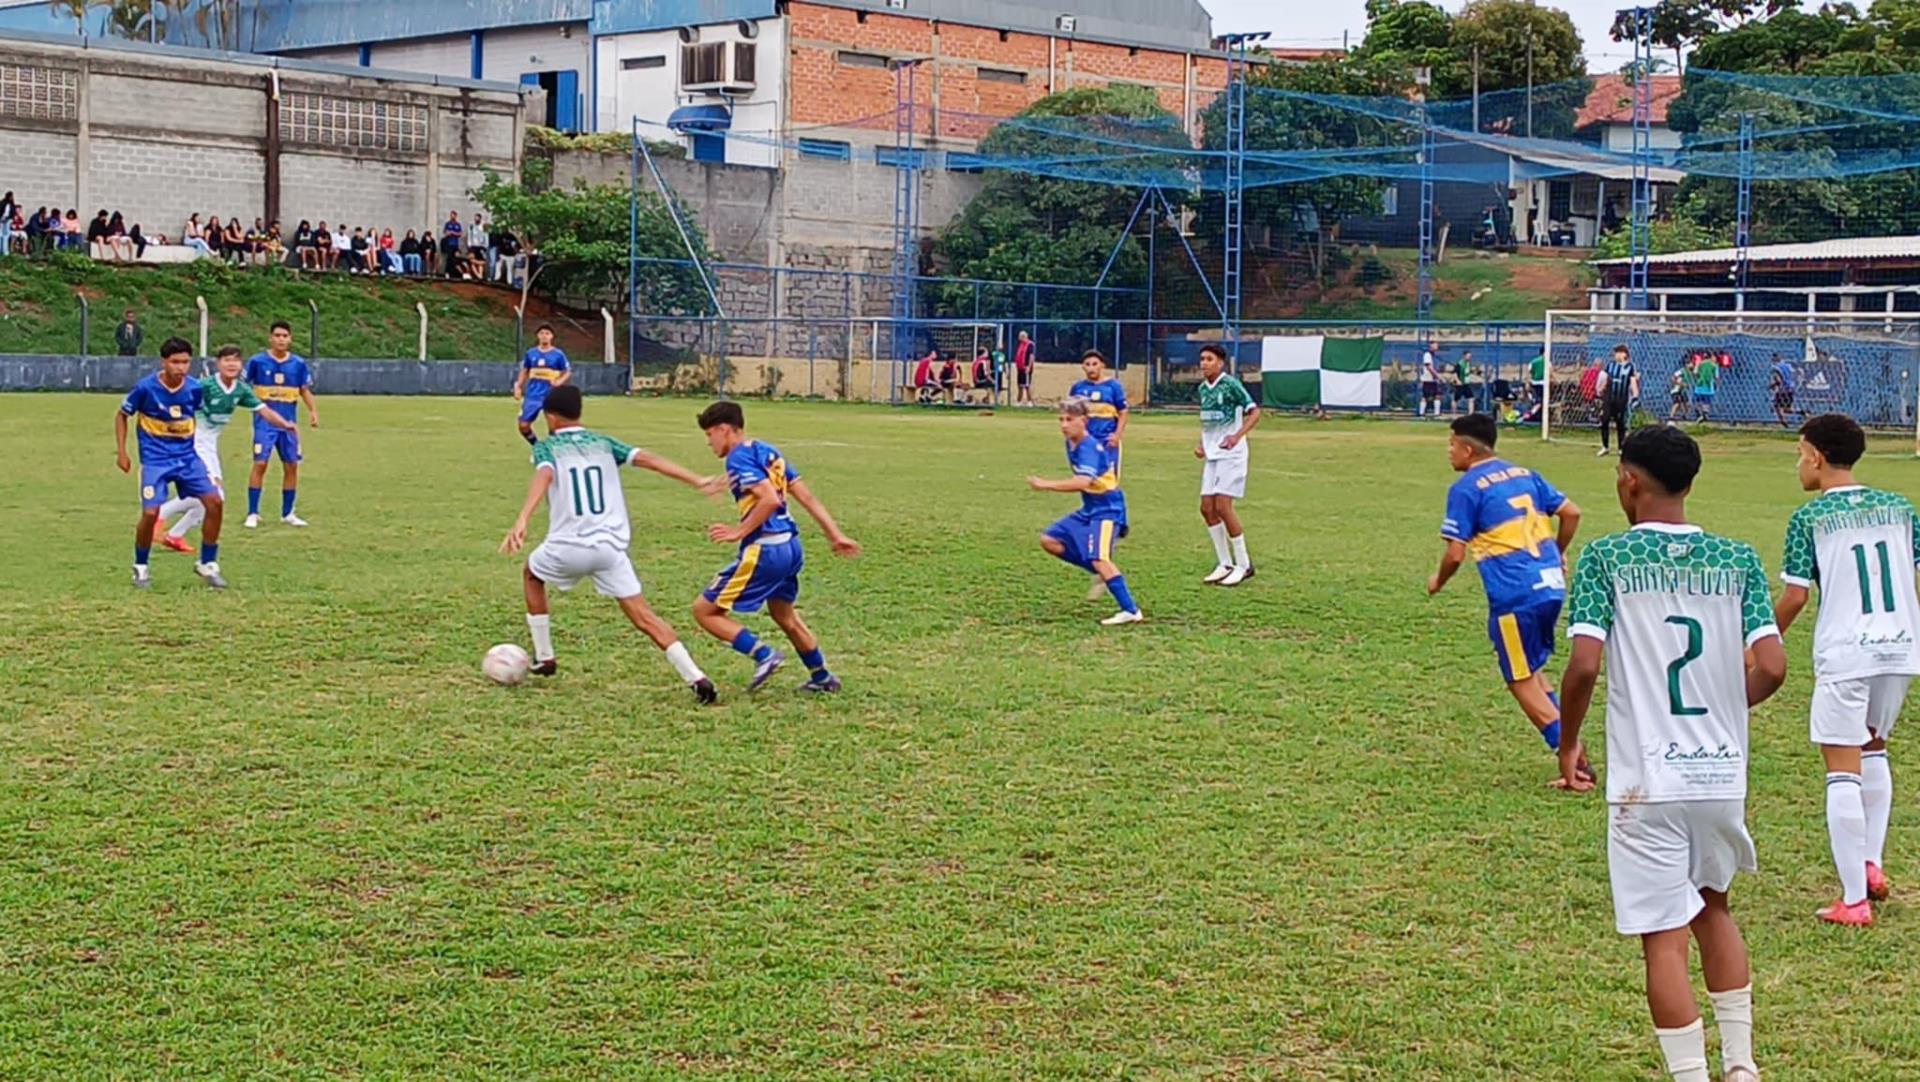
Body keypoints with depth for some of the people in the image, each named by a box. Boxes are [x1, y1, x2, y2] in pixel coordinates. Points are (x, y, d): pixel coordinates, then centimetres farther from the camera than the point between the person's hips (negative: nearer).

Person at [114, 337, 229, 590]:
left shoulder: (194, 389, -5)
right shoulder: (145, 388, -14)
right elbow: (121, 415, 1)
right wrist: (121, 452, -2)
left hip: (187, 457, 3)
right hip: (155, 460, -3)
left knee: (214, 501, -11)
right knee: (151, 513, -15)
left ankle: (207, 565, 5)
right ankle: (140, 568, 11)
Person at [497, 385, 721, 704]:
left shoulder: (547, 447, 4)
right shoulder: (604, 444, 15)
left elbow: (544, 477, -17)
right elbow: (647, 459, 3)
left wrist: (522, 520, -33)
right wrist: (698, 482, -2)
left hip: (568, 547, -3)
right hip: (612, 546, 3)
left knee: (531, 573, 30)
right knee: (643, 617, 2)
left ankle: (544, 657, 31)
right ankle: (697, 679, -14)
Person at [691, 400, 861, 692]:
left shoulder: (738, 458, -11)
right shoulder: (767, 451, 15)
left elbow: (770, 500, -25)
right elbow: (807, 497, 14)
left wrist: (739, 532, -18)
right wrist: (835, 534, 14)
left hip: (764, 550, -9)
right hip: (791, 547, 9)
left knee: (704, 610, -1)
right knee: (784, 614, 30)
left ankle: (765, 655, -9)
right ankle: (822, 677, 40)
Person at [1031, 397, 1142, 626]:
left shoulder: (1091, 447, -21)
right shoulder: (1071, 444, 8)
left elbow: (1083, 481, -36)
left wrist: (1047, 485, -34)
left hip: (1107, 509, -10)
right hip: (1089, 510, 10)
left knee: (1099, 559, -25)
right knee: (1049, 540, 7)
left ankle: (1131, 611, -23)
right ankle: (1101, 573, 12)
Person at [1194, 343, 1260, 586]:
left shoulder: (1230, 384, -12)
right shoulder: (1203, 388, 11)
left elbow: (1254, 413, -12)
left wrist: (1237, 436, -25)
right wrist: (1202, 444, 10)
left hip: (1231, 455, -8)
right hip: (1212, 455, 8)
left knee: (1222, 506, -12)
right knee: (1207, 507, 3)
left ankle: (1243, 564, 0)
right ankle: (1224, 564, 14)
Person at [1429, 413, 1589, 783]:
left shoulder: (1465, 489, -6)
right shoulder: (1524, 474, 14)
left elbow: (1455, 554, -9)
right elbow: (1571, 512, 15)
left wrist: (1438, 582, 11)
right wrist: (1556, 555, 30)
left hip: (1514, 596, -7)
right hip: (1551, 586, 7)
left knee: (1521, 681, 5)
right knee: (1531, 669, 23)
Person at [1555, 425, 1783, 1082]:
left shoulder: (1606, 558, -7)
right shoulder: (1737, 560, 3)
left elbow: (1584, 665, -16)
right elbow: (1771, 667, -4)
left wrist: (1568, 743, 0)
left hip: (1646, 780, -4)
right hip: (1722, 773, 5)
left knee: (1664, 936, 2)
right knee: (1712, 905, 25)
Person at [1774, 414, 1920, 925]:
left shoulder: (1810, 518, -6)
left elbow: (1794, 598, -8)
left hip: (1844, 656, -5)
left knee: (1844, 772, -1)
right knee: (1874, 750, 27)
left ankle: (1854, 899, -2)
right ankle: (1872, 862, 22)